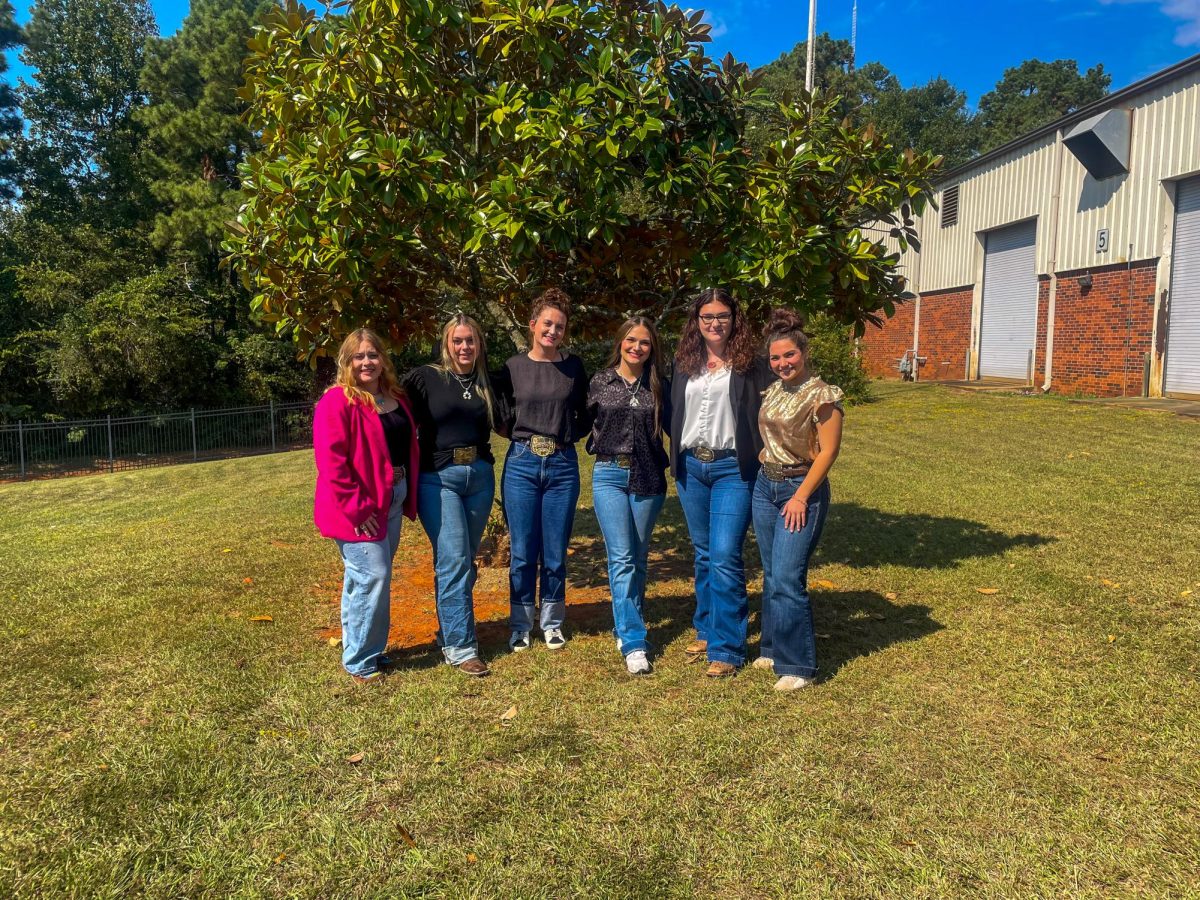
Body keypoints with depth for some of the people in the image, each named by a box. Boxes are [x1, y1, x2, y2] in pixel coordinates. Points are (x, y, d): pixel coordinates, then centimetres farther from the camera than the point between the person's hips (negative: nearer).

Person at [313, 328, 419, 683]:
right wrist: (356, 507, -21)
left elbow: (408, 447, 19)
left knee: (370, 577, 17)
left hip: (392, 498, 8)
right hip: (360, 506, -8)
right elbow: (330, 460, -19)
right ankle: (359, 661, 6)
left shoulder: (395, 398, 11)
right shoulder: (337, 400, -13)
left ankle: (368, 648, 30)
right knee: (372, 576, -9)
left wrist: (409, 495, 11)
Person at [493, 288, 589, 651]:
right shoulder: (513, 367, 2)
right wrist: (524, 435, -3)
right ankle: (521, 625, 20)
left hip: (563, 465, 1)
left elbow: (584, 418, 13)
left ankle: (552, 623, 24)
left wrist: (565, 436, 0)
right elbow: (499, 419, 9)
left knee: (555, 554, 7)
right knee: (523, 553, 4)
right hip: (522, 464, -1)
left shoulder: (574, 367, 5)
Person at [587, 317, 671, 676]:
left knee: (638, 558, 10)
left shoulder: (660, 386, 5)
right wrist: (601, 449, 7)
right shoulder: (599, 382, 2)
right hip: (609, 475, -2)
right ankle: (634, 643, -7)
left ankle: (626, 626, 28)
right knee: (621, 558, -9)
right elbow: (586, 422, 13)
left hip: (648, 477, 2)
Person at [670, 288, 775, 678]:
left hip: (732, 469, -4)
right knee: (703, 555, 14)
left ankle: (727, 648, 0)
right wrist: (676, 453, 8)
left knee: (725, 557, -9)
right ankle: (706, 630, 28)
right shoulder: (684, 363, 9)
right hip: (691, 467, 5)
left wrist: (765, 454, -11)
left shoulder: (751, 364, -3)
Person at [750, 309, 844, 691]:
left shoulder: (821, 395, -11)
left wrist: (801, 496, -15)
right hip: (765, 486, 7)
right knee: (771, 575, 13)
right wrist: (766, 476, 7)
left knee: (787, 579, -9)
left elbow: (828, 450, -13)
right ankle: (774, 649, 27)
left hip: (801, 489, -7)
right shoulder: (772, 391, 9)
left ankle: (797, 665, 2)